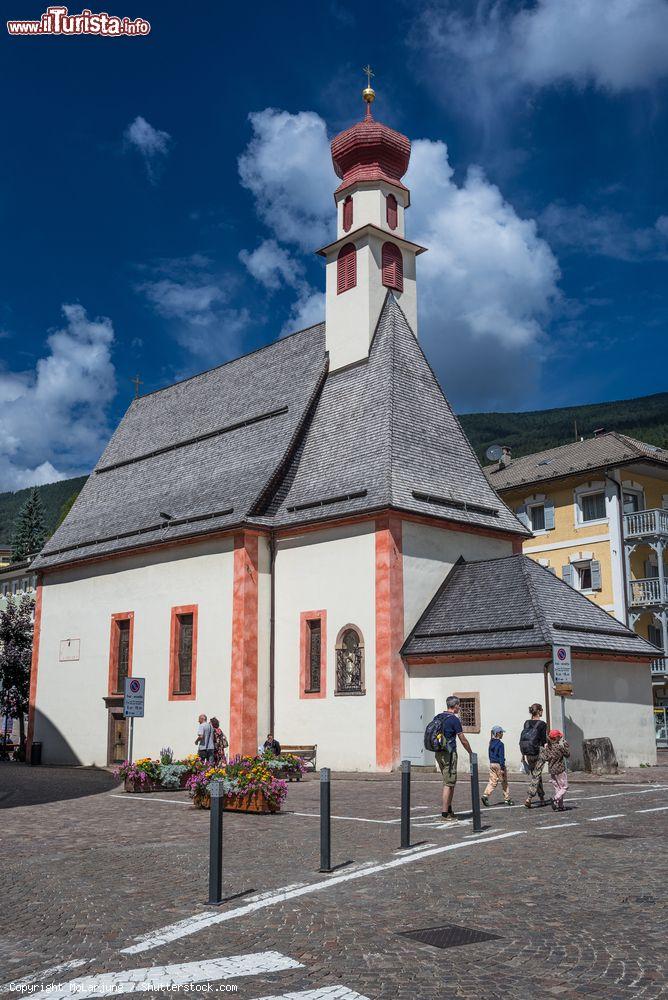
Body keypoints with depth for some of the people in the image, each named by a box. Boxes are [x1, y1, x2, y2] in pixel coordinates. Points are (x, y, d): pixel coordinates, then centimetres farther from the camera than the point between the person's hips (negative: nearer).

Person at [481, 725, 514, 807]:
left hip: (492, 764, 7)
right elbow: (501, 757, -17)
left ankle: (485, 795, -12)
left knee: (492, 781, 5)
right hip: (498, 764, -7)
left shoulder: (491, 743, 9)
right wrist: (502, 768, -16)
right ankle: (507, 799, 14)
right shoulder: (500, 744, -14)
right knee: (504, 782, 6)